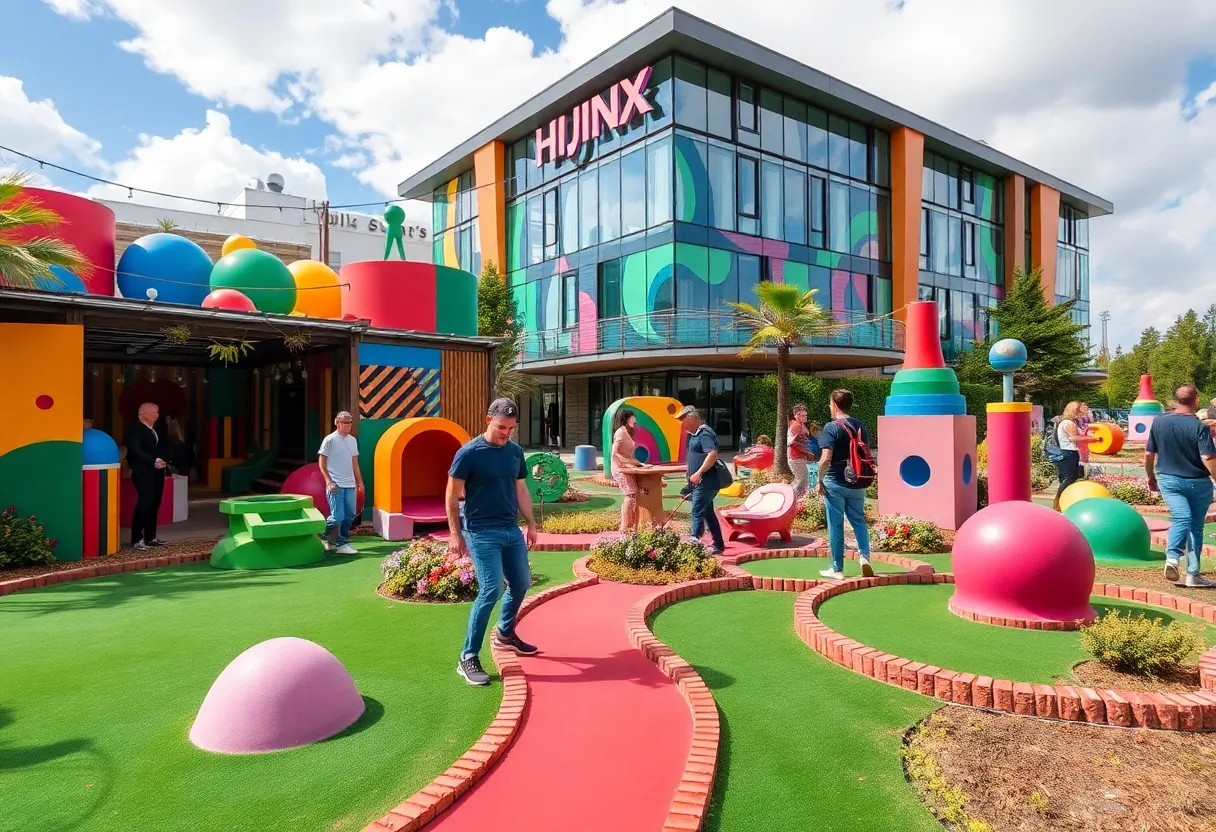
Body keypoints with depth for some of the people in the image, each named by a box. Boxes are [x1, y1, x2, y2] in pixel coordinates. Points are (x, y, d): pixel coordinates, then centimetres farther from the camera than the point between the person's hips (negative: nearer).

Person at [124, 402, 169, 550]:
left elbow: (164, 447, 16)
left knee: (154, 503, 8)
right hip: (143, 471, -8)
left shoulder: (157, 429, 18)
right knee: (145, 502, -13)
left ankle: (150, 537, 15)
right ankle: (137, 539, -7)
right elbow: (135, 450, -18)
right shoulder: (135, 428, -7)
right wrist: (153, 461, -21)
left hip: (157, 471, 8)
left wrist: (163, 461, -3)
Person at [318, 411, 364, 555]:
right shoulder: (330, 440, -7)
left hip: (350, 485, 7)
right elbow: (321, 463, -6)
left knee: (350, 515, 7)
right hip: (336, 485, -7)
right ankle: (323, 535, 17)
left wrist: (360, 481, 15)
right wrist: (329, 481, -13)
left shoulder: (353, 440, 12)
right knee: (337, 517, -8)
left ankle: (343, 543, 17)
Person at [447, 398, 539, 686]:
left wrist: (531, 524, 12)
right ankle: (467, 658, -1)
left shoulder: (515, 452, 6)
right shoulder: (469, 453, -12)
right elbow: (452, 496, -8)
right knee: (492, 589, -13)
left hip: (512, 530, 7)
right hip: (481, 533, -7)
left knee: (521, 583, 15)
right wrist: (455, 534, -11)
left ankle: (505, 634, 40)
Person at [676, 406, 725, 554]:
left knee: (697, 513, -11)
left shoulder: (705, 433, -15)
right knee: (708, 513, 14)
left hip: (706, 482, -10)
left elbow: (712, 455, -27)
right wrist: (693, 476, 22)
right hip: (700, 482, 10)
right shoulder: (695, 434, 16)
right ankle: (719, 546, 22)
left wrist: (699, 473, -28)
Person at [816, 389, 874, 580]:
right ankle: (864, 556, -3)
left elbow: (826, 459, -20)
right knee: (858, 520, 17)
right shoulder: (860, 425, 6)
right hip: (857, 483, 5)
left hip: (835, 482, -5)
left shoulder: (831, 427, -13)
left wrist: (819, 481, -8)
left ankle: (837, 569, 12)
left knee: (835, 525, 4)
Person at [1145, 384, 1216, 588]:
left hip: (1168, 480, 2)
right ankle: (1192, 574, 12)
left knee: (1181, 519, -3)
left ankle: (1172, 557, -30)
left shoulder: (1159, 421, -3)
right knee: (1196, 526, 10)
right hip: (1197, 483, -2)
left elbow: (1148, 455, 3)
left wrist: (1151, 477, 16)